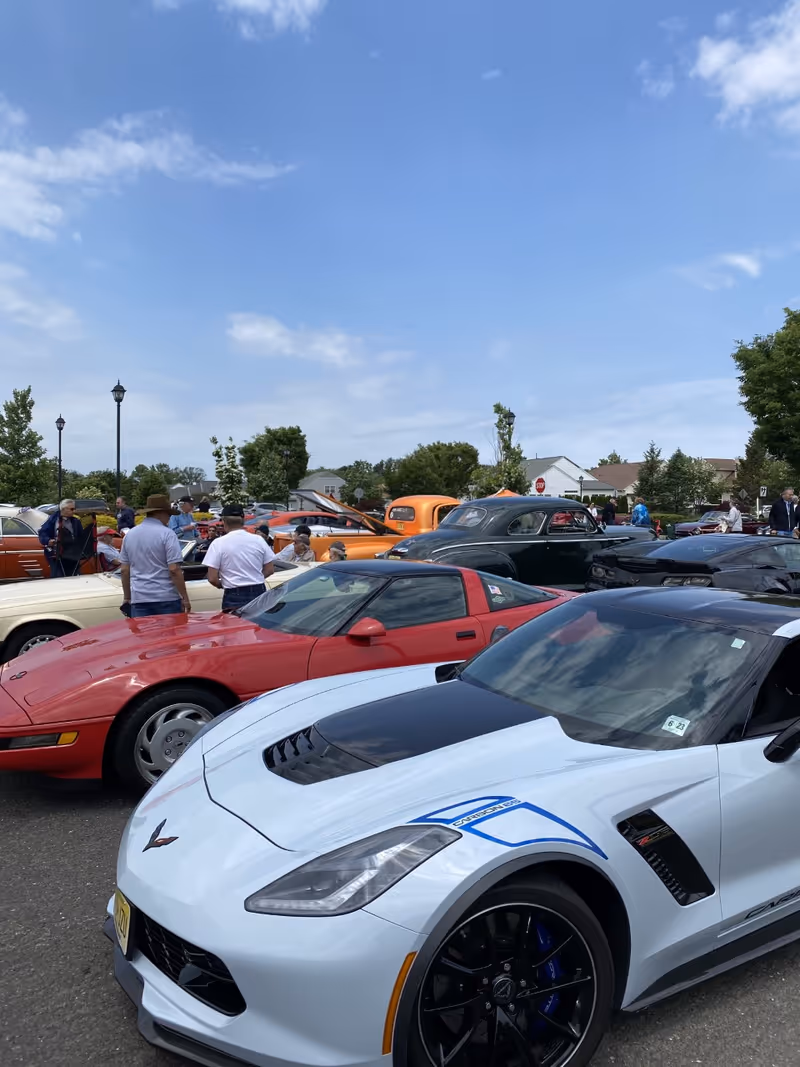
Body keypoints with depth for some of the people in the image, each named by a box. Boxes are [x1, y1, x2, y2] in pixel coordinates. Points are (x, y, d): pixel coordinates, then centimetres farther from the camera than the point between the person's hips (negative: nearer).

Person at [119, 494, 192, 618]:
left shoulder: (129, 535, 9)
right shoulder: (167, 534, -9)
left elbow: (125, 570, 13)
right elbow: (174, 570, -14)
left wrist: (127, 598, 21)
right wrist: (185, 598, -9)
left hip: (139, 599, 5)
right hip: (166, 598, -5)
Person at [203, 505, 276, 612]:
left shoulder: (219, 543, -7)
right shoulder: (259, 540, 2)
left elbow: (212, 578, -9)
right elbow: (269, 569, 6)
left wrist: (222, 585, 10)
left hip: (234, 596, -3)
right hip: (259, 593, 3)